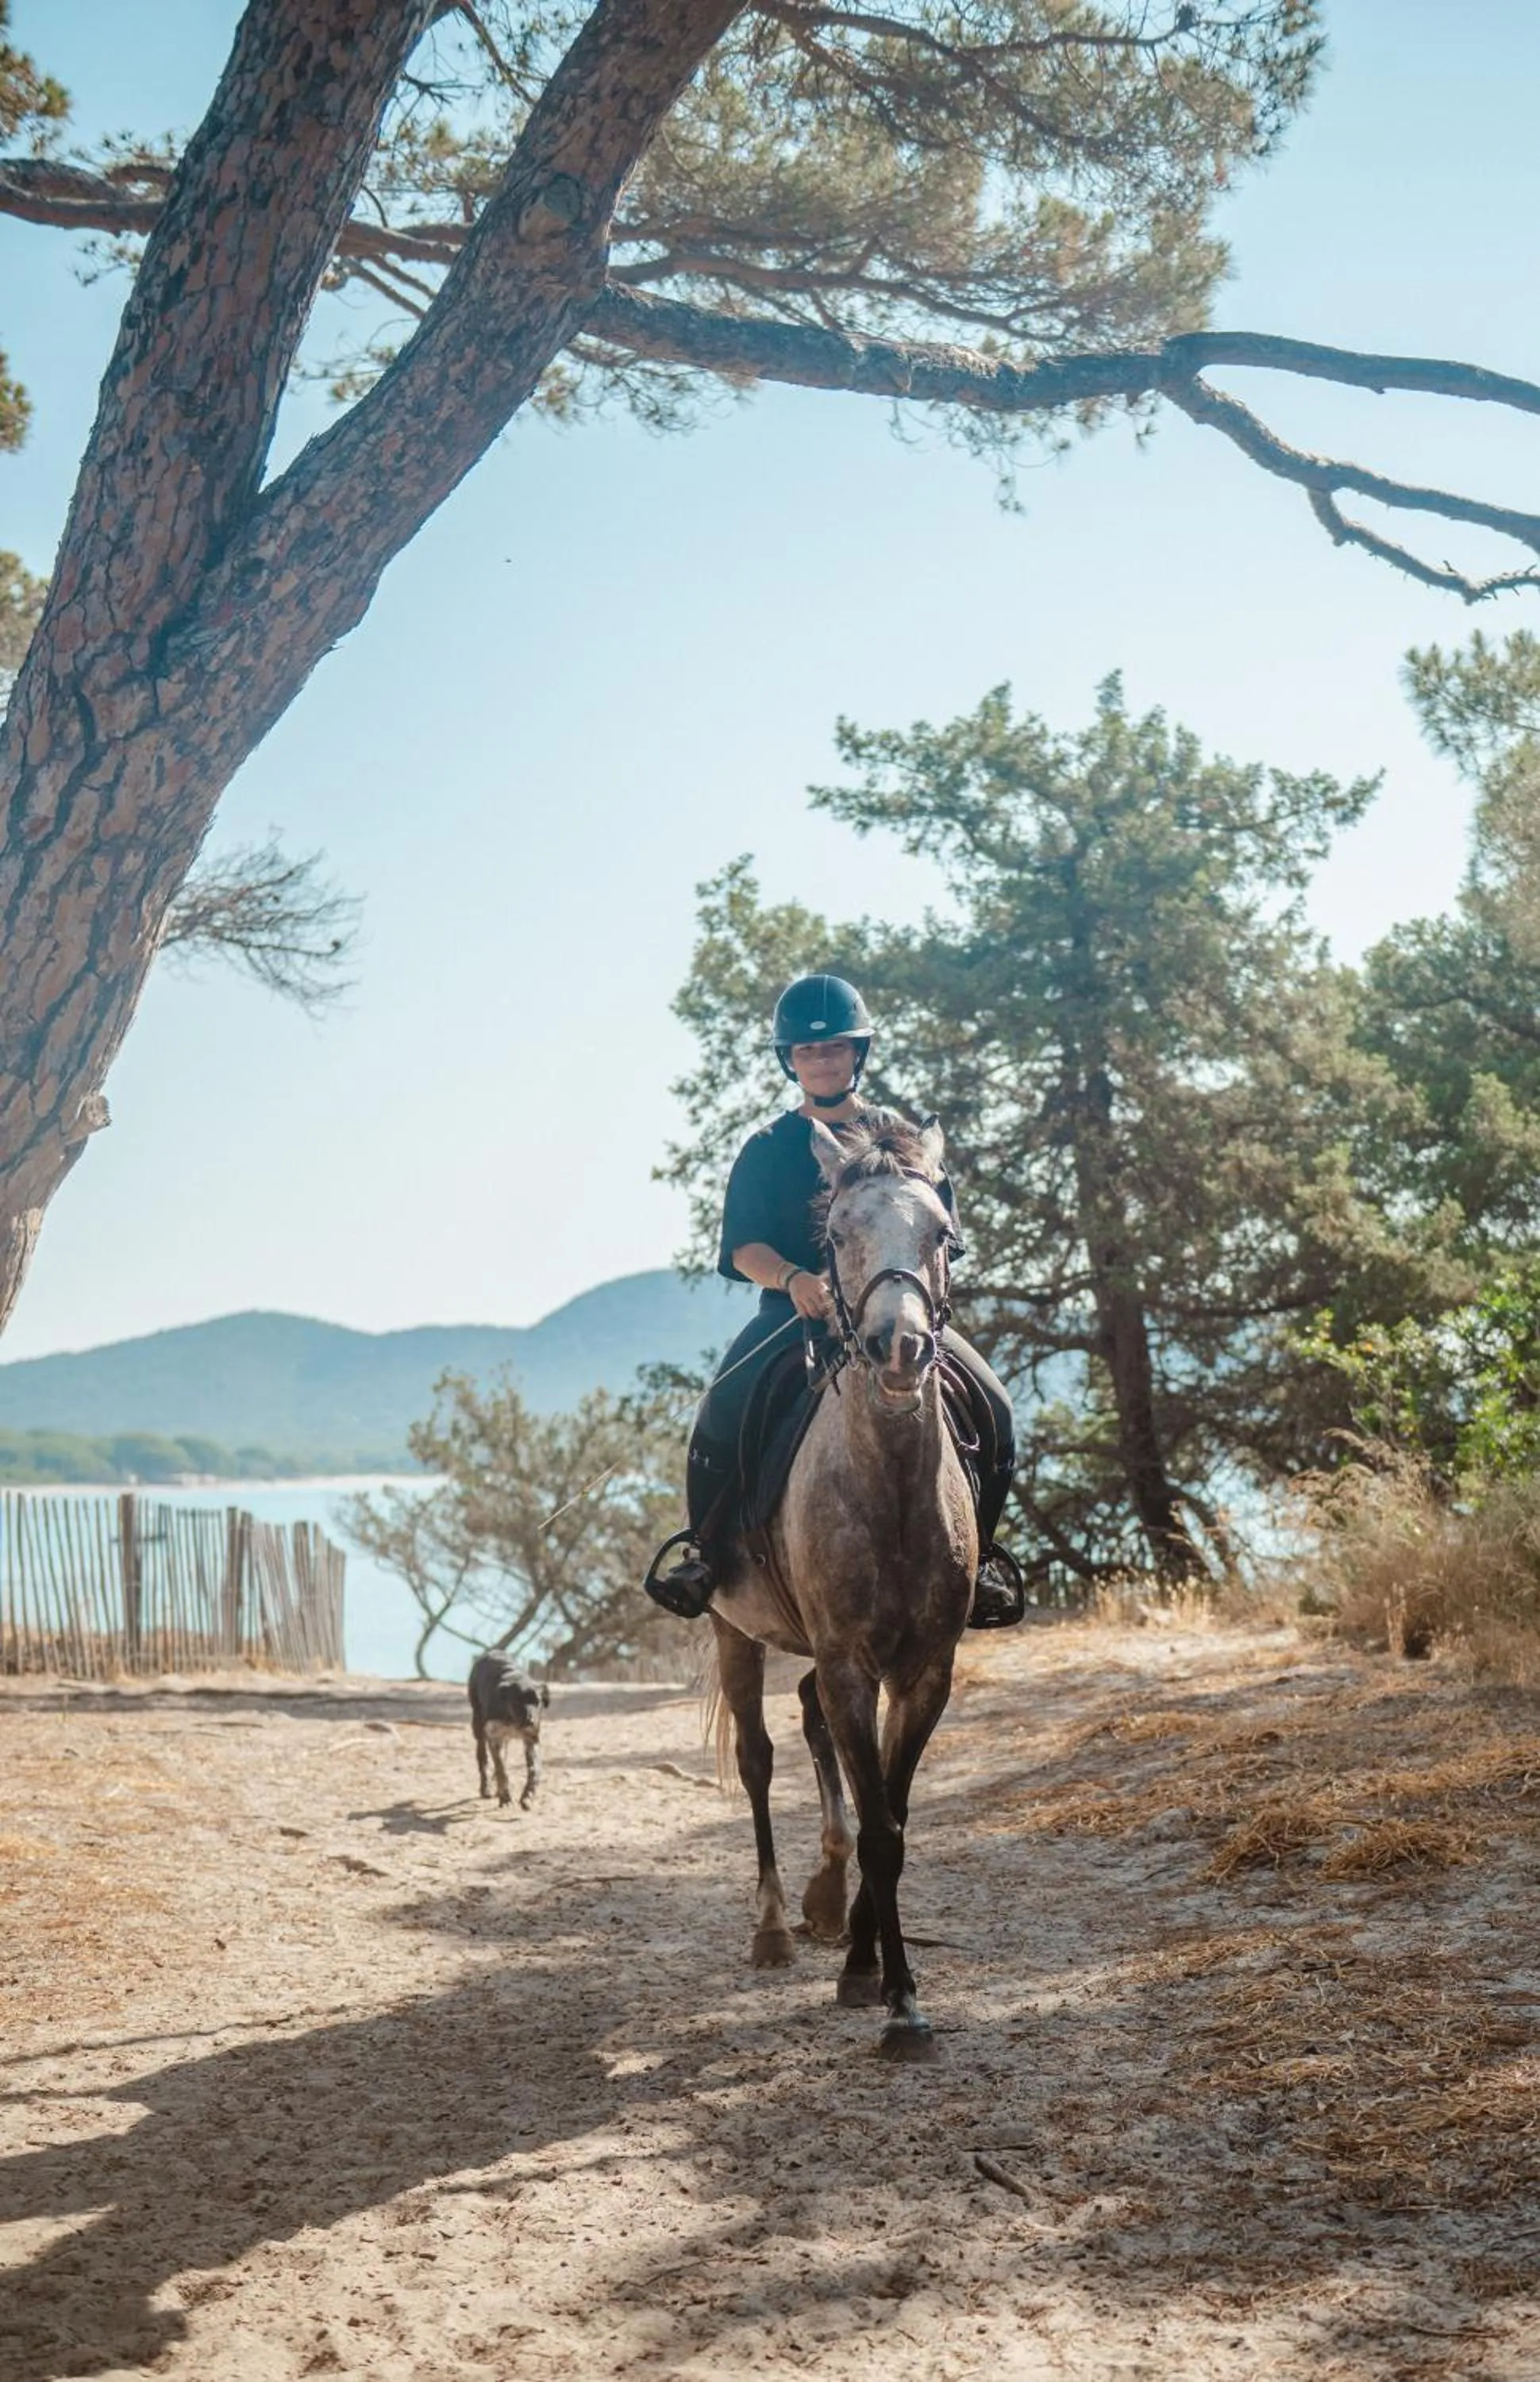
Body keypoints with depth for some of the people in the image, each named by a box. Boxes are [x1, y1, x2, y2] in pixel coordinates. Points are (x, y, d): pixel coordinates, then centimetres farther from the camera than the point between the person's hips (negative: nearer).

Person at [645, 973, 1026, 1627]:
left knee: (993, 1412, -19)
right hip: (794, 1310, -1)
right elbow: (740, 1247, -2)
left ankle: (977, 1555, 0)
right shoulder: (767, 1150, 9)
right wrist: (793, 1279, -24)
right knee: (722, 1412, -28)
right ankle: (704, 1548, -7)